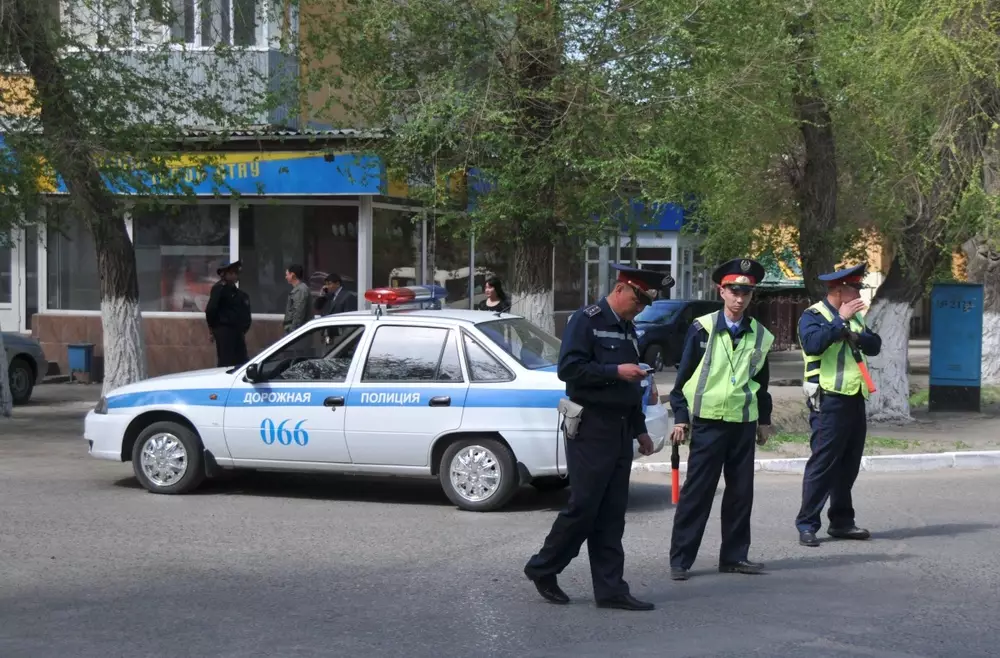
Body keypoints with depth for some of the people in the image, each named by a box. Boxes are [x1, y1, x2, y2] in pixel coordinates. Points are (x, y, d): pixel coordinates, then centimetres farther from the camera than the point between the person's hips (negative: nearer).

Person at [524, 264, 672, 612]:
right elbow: (569, 369, -18)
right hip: (590, 429, -8)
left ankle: (610, 589, 8)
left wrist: (640, 430, 22)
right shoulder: (586, 320, -7)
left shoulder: (628, 329, 18)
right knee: (583, 507, -6)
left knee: (612, 515, 6)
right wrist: (615, 371, -20)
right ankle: (542, 569, 11)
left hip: (621, 429, 8)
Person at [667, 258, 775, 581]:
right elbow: (683, 375, -1)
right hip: (708, 421, -4)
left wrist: (764, 420, 16)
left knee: (741, 493, 7)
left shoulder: (760, 336, 9)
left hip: (744, 423, 4)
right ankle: (680, 560, 2)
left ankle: (734, 556, 18)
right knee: (696, 493, -3)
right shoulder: (701, 329, -3)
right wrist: (680, 418, -5)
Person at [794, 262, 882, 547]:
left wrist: (856, 335, -9)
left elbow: (875, 345, 10)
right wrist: (841, 321, -20)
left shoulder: (855, 317, 20)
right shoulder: (813, 315, -5)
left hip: (855, 398, 8)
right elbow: (812, 343, -24)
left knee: (849, 464, 10)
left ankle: (842, 521, 18)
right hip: (829, 399, -8)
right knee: (822, 462, -8)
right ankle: (807, 524, -4)